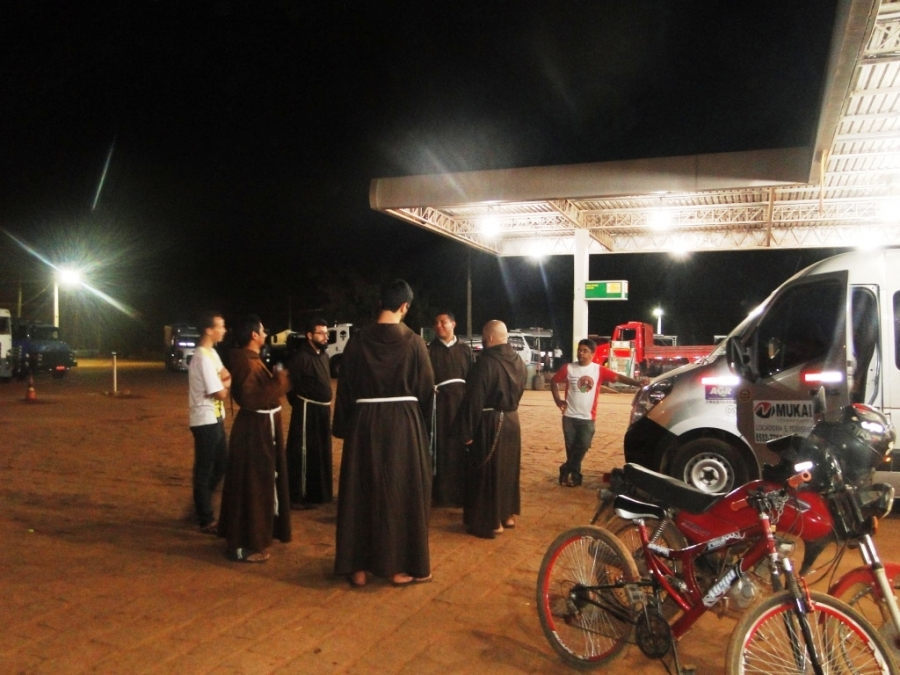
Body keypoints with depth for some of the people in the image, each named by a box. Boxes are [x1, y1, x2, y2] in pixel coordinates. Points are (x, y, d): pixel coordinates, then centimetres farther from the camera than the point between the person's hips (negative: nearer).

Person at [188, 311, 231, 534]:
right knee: (205, 469, 1)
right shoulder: (203, 358, -21)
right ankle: (206, 520, 11)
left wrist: (224, 381, -12)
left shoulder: (211, 353, 10)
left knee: (221, 464, 18)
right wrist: (227, 384, 0)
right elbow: (220, 393, -20)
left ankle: (201, 504, 33)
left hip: (215, 418, 9)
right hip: (206, 420, -9)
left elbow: (225, 376, 10)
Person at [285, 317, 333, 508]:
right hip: (307, 411, -9)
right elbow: (289, 383, -15)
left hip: (323, 410, 9)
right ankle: (297, 497, 5)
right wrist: (299, 404, -3)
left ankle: (318, 492, 30)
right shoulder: (301, 357, -16)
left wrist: (326, 405, 16)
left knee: (322, 454, 17)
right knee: (303, 454, -3)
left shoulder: (323, 355, 11)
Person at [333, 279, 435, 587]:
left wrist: (343, 427, 11)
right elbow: (426, 387, -1)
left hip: (365, 422, 2)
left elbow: (345, 386, 1)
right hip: (403, 422, -2)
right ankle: (401, 565, 16)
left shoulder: (358, 340, -3)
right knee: (403, 491, 9)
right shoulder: (413, 341, -7)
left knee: (362, 491, 11)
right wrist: (420, 419, 16)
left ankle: (358, 566, 19)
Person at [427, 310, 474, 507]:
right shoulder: (430, 350, 5)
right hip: (440, 403, -1)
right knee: (441, 447, -1)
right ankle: (441, 492, 7)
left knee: (461, 446, 3)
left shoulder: (465, 349, 9)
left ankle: (462, 492, 13)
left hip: (462, 402, 1)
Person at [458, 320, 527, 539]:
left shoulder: (486, 362, -21)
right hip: (511, 420, 8)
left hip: (489, 423, -8)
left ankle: (491, 522, 10)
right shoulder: (517, 361, 3)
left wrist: (467, 431, -14)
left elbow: (474, 400, -20)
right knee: (508, 468, 18)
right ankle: (508, 515, 29)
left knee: (488, 472, 3)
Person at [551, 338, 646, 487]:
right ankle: (574, 475, 21)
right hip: (570, 416, 0)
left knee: (582, 447, -1)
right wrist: (557, 399, -1)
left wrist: (638, 383, -20)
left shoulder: (599, 370, -3)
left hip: (587, 418, 0)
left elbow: (618, 377, -9)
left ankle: (566, 470, 16)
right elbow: (554, 381, 9)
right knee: (571, 447, 5)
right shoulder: (568, 368, -2)